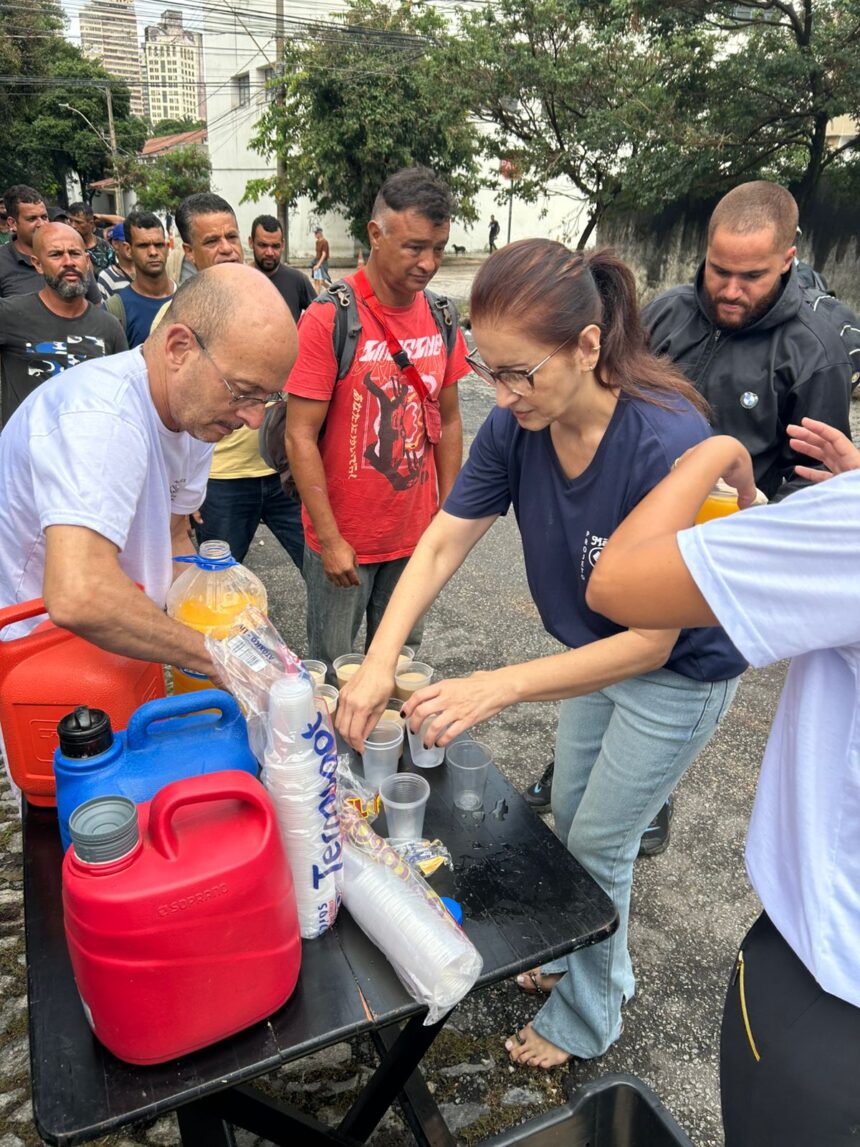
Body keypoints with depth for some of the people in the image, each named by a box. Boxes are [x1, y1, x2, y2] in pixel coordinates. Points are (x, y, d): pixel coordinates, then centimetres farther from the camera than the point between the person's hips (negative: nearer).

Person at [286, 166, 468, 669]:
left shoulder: (441, 317, 2)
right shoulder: (328, 319, -15)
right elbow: (301, 437, -15)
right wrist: (330, 540, -15)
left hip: (415, 534, 5)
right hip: (343, 538, -4)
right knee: (333, 669, 12)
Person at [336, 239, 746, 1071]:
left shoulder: (668, 444, -36)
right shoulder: (514, 428, -18)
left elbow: (652, 640, -33)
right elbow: (439, 547, -16)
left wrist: (500, 687, -39)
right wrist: (380, 661, -29)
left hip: (680, 672, -6)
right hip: (598, 651, 6)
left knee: (596, 845, 9)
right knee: (570, 821, 22)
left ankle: (586, 1019, 39)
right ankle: (596, 962, 51)